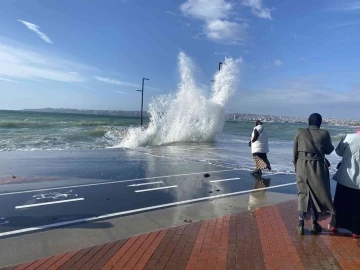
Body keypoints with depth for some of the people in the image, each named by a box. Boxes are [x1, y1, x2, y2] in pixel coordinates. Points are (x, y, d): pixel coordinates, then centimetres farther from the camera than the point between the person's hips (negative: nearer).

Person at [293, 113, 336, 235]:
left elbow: (295, 151, 0)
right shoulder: (324, 134, -6)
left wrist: (296, 165, 12)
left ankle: (301, 225, 14)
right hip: (318, 167, -1)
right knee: (317, 194, 14)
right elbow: (329, 150, 8)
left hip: (302, 167, 1)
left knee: (303, 193, 11)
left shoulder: (300, 132, -4)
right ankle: (315, 224, 26)